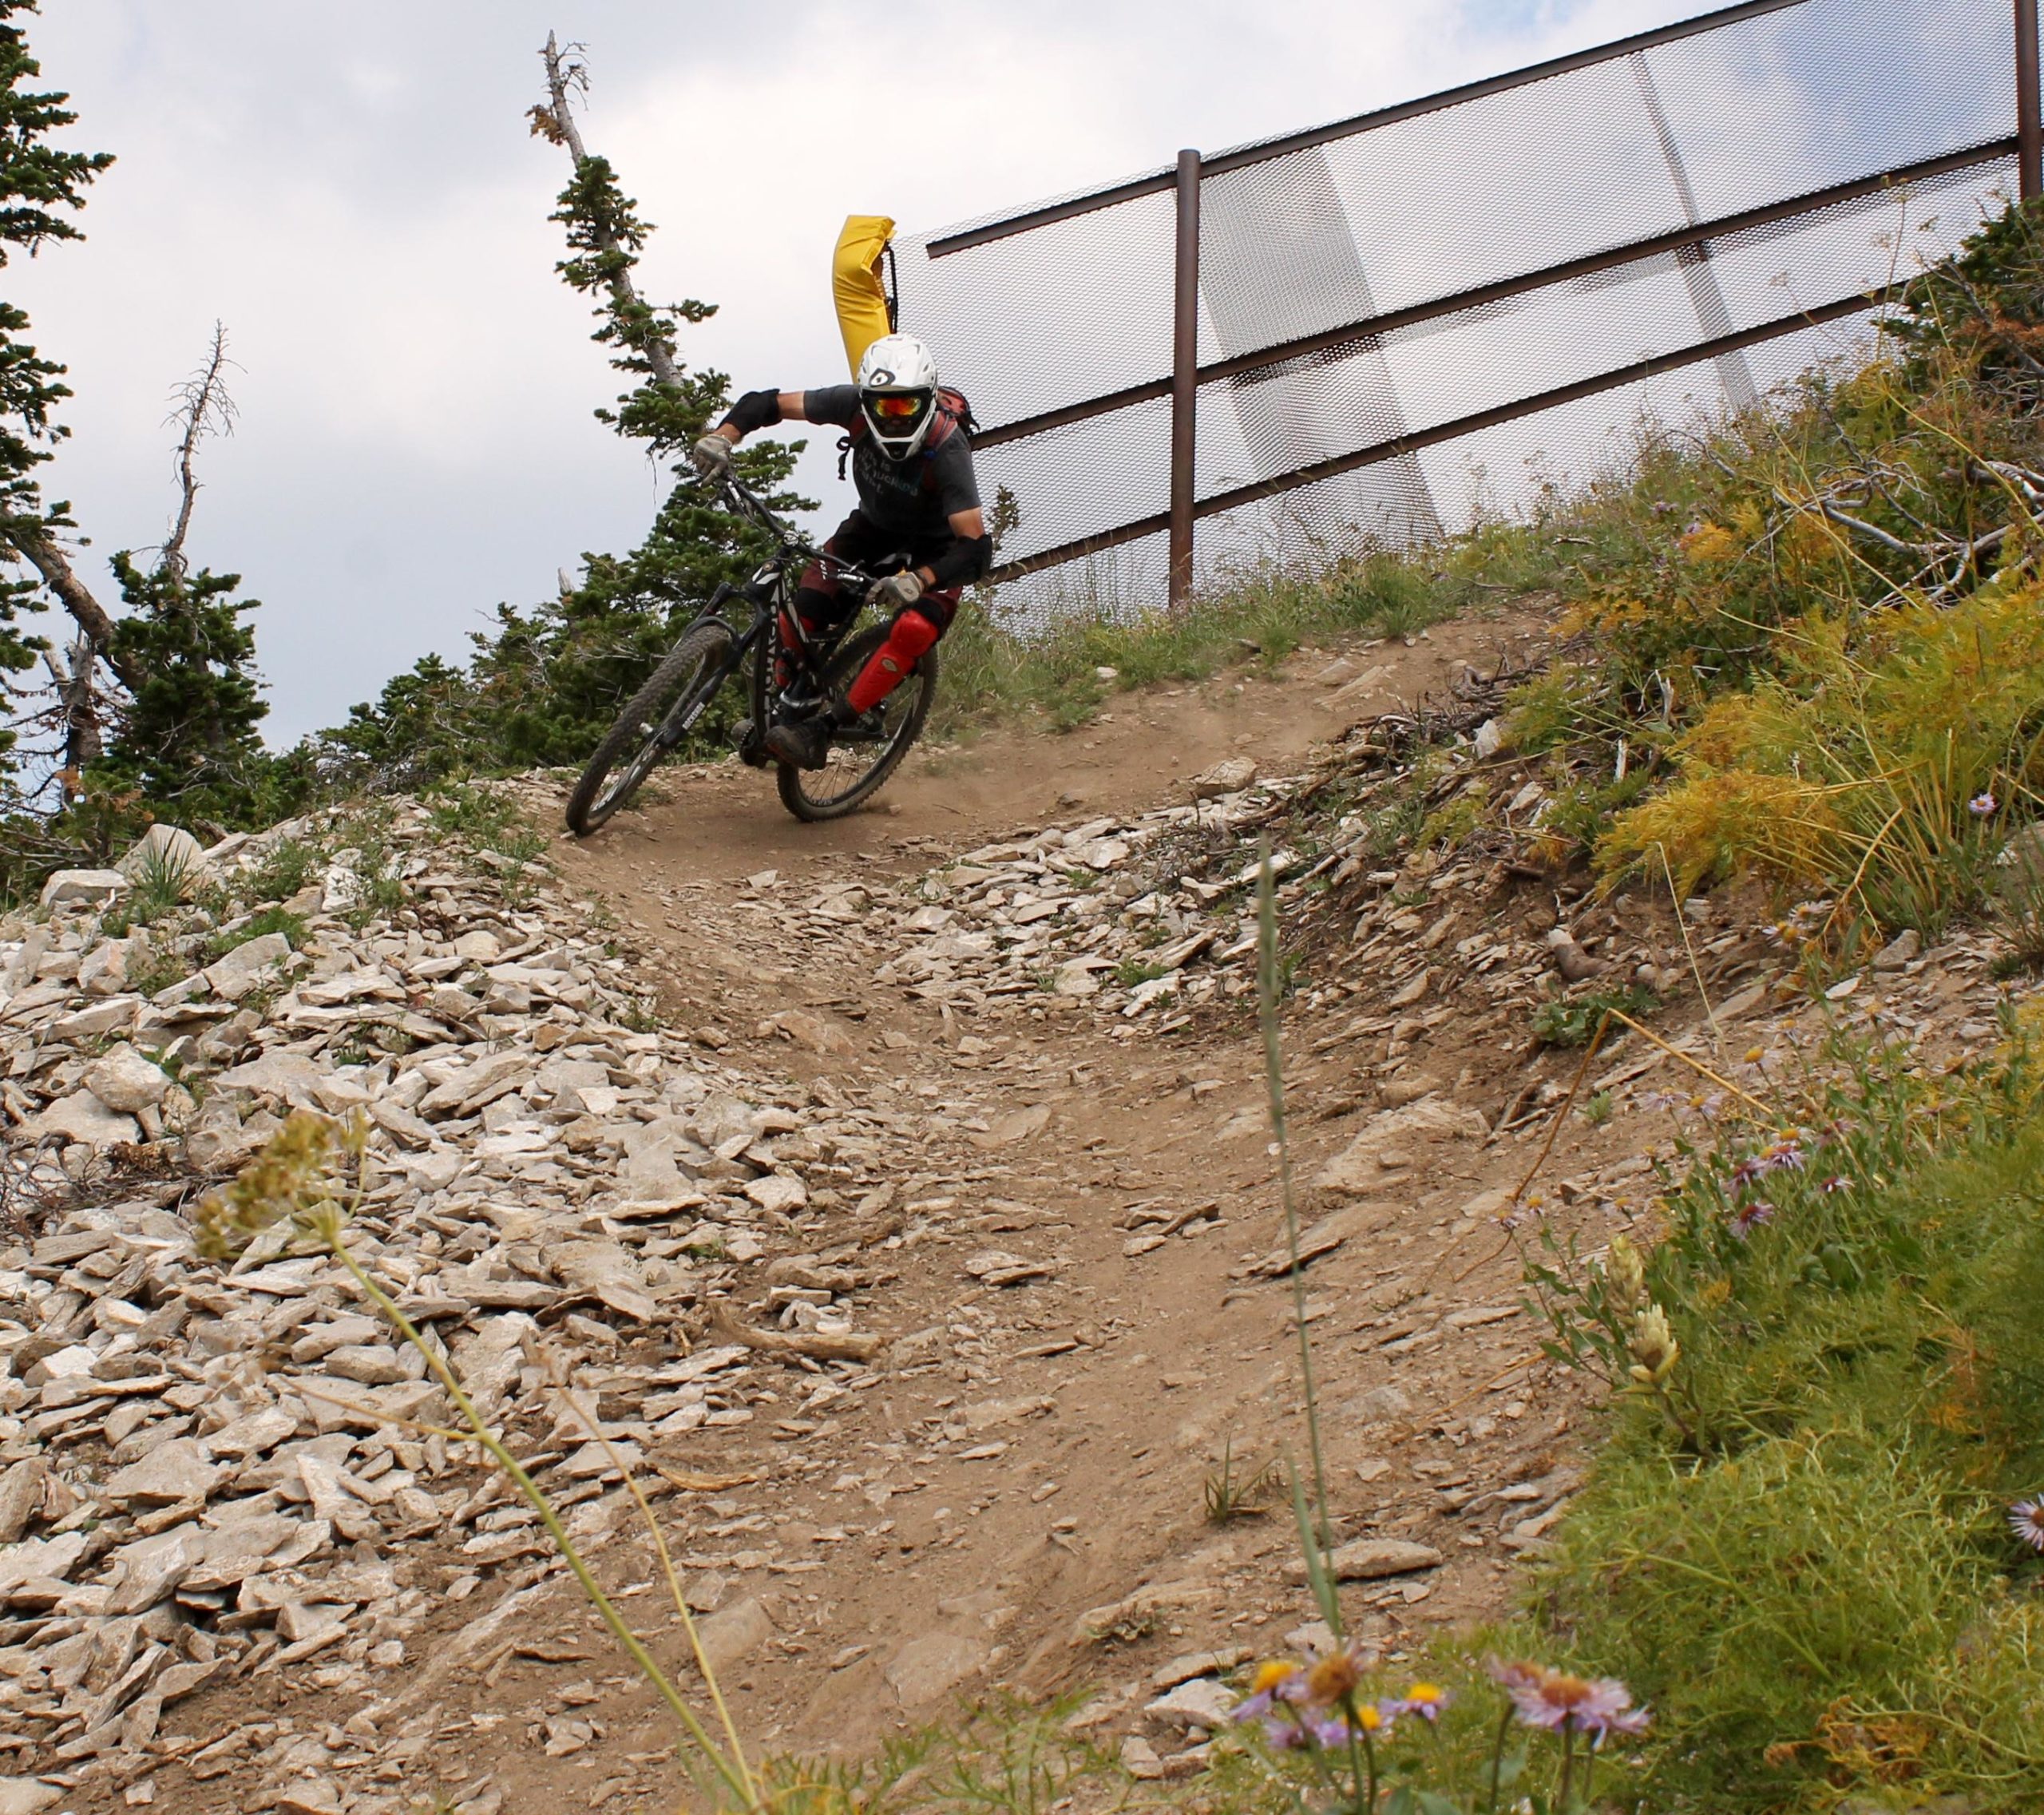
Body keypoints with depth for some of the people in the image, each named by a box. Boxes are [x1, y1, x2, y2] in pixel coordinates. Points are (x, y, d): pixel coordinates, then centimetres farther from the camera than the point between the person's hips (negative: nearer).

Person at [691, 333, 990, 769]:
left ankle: (825, 727, -24)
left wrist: (919, 580, -59)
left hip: (937, 544, -4)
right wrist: (722, 436, -38)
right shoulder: (854, 405, -26)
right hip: (875, 524, 4)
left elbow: (976, 548, -42)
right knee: (802, 614, -13)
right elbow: (768, 403, -18)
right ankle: (790, 712, 13)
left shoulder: (947, 451, -37)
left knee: (914, 631, -31)